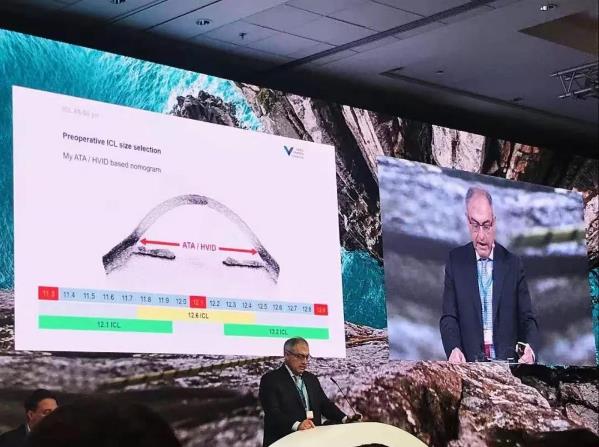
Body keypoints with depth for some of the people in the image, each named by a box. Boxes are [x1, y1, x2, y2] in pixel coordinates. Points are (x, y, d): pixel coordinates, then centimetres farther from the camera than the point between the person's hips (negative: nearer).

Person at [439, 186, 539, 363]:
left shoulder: (513, 264, 10)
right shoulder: (455, 260, 10)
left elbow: (527, 318, 8)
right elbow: (449, 317, 4)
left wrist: (529, 350, -14)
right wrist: (454, 349, -17)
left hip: (507, 363, 0)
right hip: (469, 363, 0)